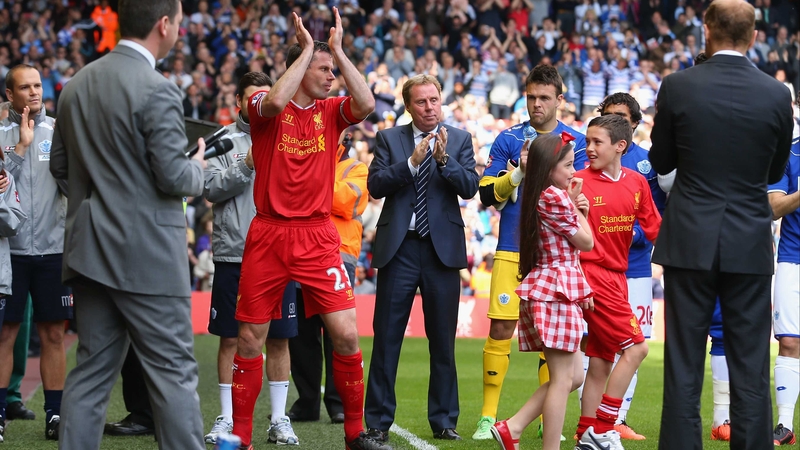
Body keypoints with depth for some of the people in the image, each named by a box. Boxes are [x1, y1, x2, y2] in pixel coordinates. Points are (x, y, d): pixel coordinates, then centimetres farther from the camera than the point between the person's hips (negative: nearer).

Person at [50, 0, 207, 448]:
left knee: (92, 372, 10)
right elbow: (173, 177, -16)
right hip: (147, 255, -7)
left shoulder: (77, 84, 8)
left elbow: (60, 165, 15)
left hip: (92, 251, 7)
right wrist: (198, 167, 4)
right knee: (174, 372, -2)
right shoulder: (156, 90, -15)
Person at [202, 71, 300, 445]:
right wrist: (247, 164, -17)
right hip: (232, 253, -1)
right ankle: (227, 418, 12)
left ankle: (279, 419, 12)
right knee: (230, 338, 4)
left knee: (278, 339, 5)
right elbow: (211, 189, -7)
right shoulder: (224, 139, 3)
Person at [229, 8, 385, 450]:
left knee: (346, 334, -7)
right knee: (250, 339, 4)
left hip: (317, 237, 2)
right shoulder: (263, 106, -2)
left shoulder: (330, 111, 8)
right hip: (268, 235, -2)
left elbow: (366, 104, -13)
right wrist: (307, 49, -16)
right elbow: (276, 102, -26)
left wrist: (338, 49, -9)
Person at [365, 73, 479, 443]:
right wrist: (411, 162, -18)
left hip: (442, 247, 0)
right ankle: (378, 420, 6)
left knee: (443, 340, 6)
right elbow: (375, 185, -6)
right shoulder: (389, 139, 6)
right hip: (398, 247, 0)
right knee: (386, 337, 1)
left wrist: (444, 159, -21)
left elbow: (470, 188, -6)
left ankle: (444, 420, 14)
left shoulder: (459, 140, 6)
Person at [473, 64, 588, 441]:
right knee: (501, 329, -5)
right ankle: (488, 416, 3)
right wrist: (519, 172, -13)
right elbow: (487, 195, 2)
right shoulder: (508, 139, 6)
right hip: (512, 250, 0)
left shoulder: (576, 143, 5)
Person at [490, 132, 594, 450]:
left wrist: (577, 208, 6)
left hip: (544, 287, 10)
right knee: (562, 378, -8)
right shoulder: (555, 197, -13)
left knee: (574, 376, 13)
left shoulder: (542, 197, 17)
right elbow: (586, 242, -6)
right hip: (558, 288, -10)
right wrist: (575, 206, 5)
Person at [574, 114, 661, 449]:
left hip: (616, 278, 6)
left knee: (602, 360, 9)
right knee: (634, 347, -12)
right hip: (591, 274, -6)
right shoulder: (579, 182, -10)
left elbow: (654, 227, 11)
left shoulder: (637, 183, 6)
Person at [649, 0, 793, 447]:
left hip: (690, 241, 0)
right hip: (749, 243, 0)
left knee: (684, 365, 5)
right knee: (750, 368, 5)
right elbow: (775, 171, 9)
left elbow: (661, 162, 5)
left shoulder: (678, 87, -7)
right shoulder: (777, 95, -4)